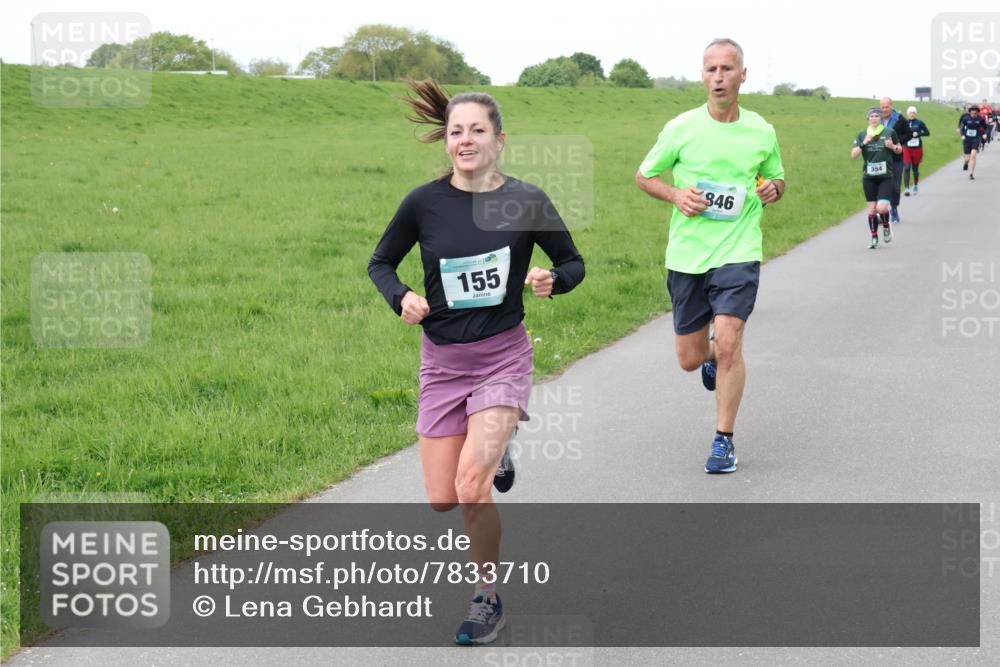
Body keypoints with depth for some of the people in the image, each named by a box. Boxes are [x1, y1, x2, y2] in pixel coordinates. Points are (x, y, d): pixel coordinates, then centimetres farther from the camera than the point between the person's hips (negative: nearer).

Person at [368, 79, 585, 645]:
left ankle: (489, 600, 2)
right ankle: (492, 450, 39)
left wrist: (553, 279, -16)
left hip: (503, 355, -2)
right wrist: (401, 297, -12)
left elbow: (574, 263, 6)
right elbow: (381, 263, 8)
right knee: (443, 500, 3)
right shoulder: (424, 203, -6)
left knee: (471, 482, -20)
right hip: (442, 360, 2)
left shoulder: (526, 201, -7)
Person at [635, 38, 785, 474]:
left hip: (738, 252, -1)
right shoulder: (682, 128, -3)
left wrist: (774, 188, -3)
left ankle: (724, 440, -2)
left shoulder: (761, 131, 3)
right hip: (686, 255, 1)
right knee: (689, 359, 8)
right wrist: (676, 194, -11)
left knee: (729, 342, -18)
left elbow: (775, 177, 21)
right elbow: (644, 176, 8)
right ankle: (711, 356, 48)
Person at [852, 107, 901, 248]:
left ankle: (886, 226, 17)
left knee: (882, 208, -15)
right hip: (869, 177, 3)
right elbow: (853, 155, 0)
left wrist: (893, 147, -10)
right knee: (871, 209, 4)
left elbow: (900, 150, 12)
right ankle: (874, 238, 16)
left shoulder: (889, 132, 0)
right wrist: (863, 144, -15)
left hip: (886, 177, -2)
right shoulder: (862, 135, 5)